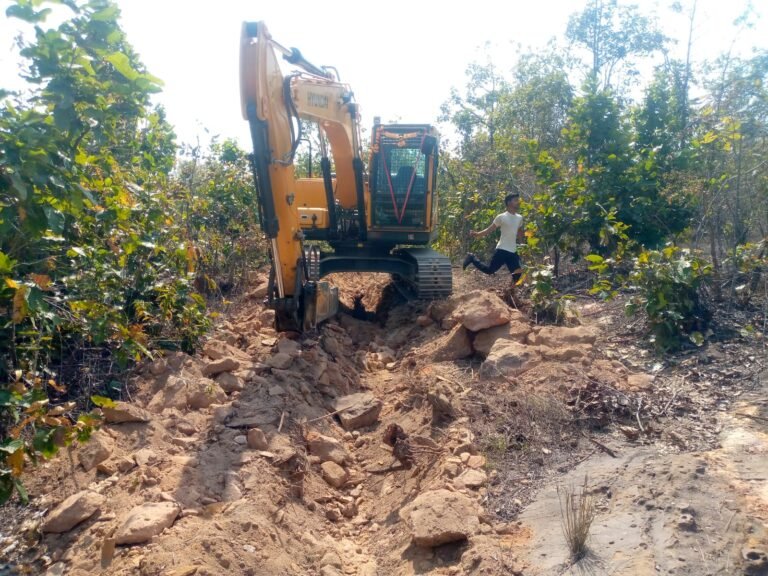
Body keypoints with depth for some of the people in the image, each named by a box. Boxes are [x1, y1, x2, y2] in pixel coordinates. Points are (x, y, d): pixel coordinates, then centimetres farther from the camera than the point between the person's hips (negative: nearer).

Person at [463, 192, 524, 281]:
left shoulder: (519, 218, 10)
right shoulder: (501, 217, -8)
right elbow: (489, 229, -6)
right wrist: (477, 234, -20)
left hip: (513, 251, 6)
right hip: (502, 250, -6)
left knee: (518, 272, -1)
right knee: (489, 270, 0)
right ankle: (472, 258, 21)